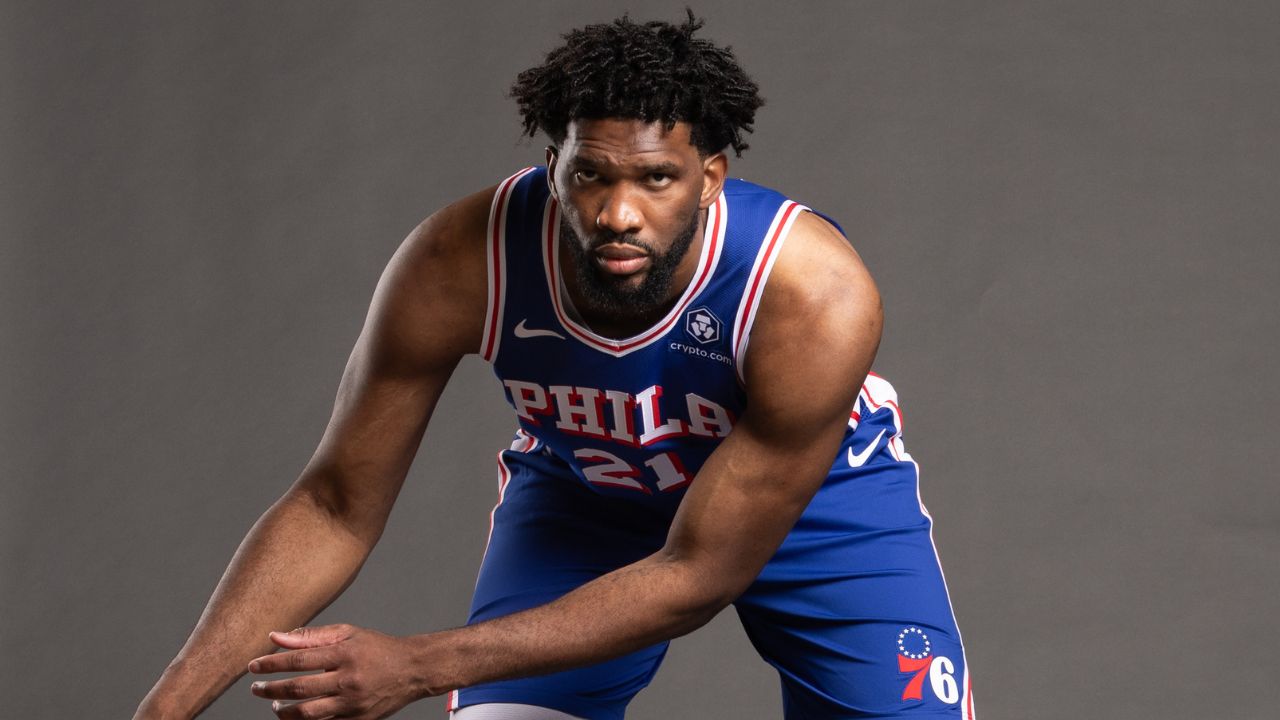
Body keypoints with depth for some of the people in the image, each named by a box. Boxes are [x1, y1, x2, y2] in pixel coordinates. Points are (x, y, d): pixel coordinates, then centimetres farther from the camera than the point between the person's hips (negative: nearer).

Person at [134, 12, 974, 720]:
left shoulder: (816, 297, -39)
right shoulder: (458, 266, -33)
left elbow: (700, 575, -34)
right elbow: (336, 508, -21)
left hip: (819, 494, -1)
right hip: (579, 493, 1)